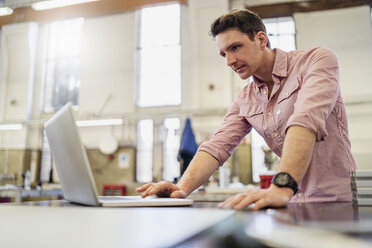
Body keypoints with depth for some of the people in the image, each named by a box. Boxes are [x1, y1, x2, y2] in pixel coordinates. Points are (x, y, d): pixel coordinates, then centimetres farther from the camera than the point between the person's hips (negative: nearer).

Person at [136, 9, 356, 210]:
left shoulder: (316, 60, -8)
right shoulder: (245, 102, 8)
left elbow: (306, 120, -25)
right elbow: (217, 146, -2)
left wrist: (282, 187, -38)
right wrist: (182, 188, -20)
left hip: (337, 201, -5)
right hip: (295, 204, 5)